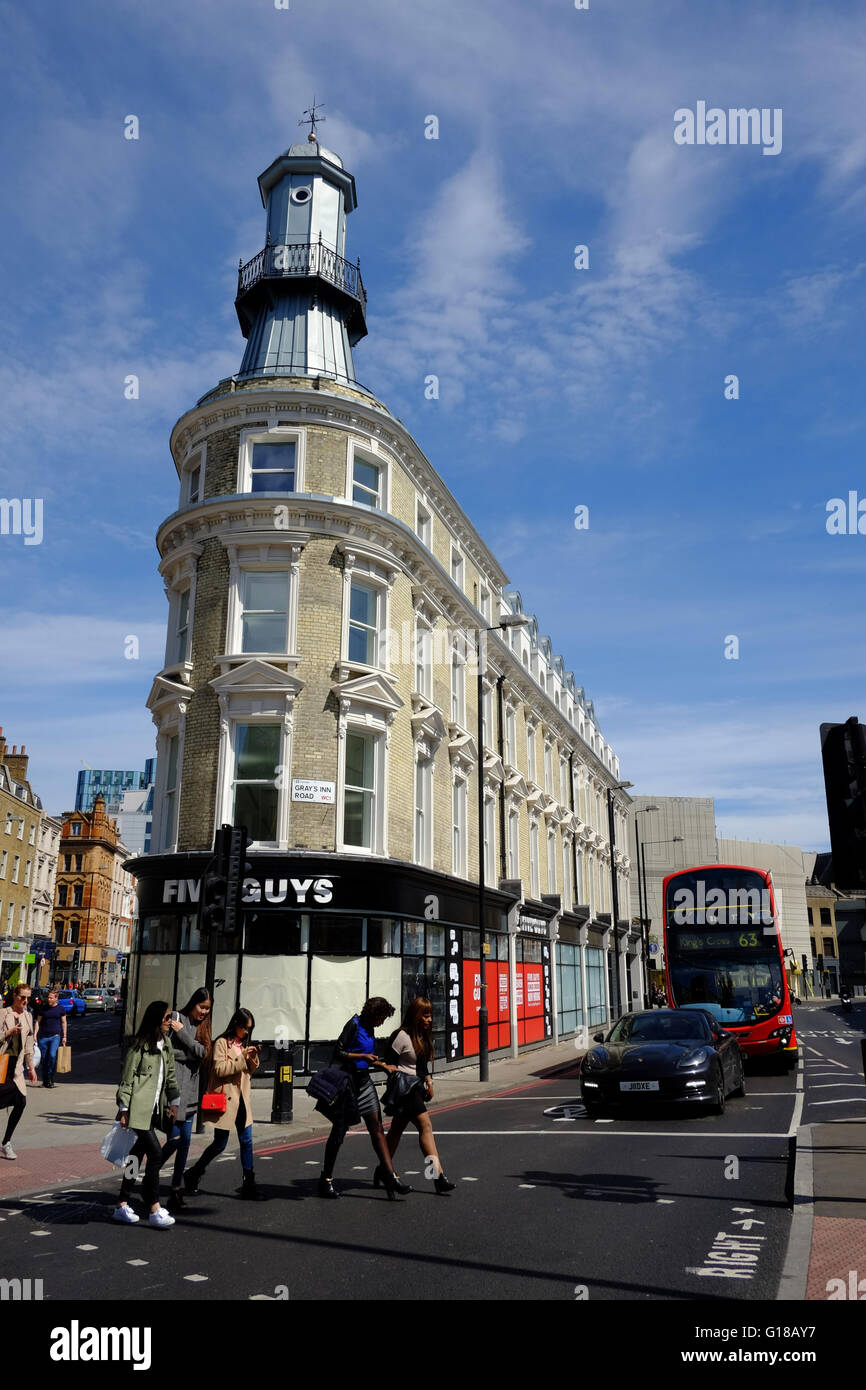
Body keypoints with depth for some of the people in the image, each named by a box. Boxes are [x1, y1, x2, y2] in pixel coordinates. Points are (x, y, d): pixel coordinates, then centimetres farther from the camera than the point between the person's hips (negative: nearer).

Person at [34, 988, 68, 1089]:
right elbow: (38, 1021, 8)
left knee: (52, 1055, -21)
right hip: (43, 1037, 2)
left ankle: (50, 1077, -6)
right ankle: (45, 1080, 18)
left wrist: (64, 1036, 7)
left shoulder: (61, 1008, 2)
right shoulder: (44, 1008, 5)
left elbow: (64, 1022, 9)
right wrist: (35, 1034, -2)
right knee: (44, 1059, 5)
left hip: (55, 1036, -2)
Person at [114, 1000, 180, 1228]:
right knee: (155, 1154, -10)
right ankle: (155, 1210, -5)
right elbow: (127, 1078, -10)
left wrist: (173, 1103, 16)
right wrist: (124, 1110, -12)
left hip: (154, 1110, 8)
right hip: (139, 1110, -8)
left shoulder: (166, 1046, 12)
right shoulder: (140, 1046, -12)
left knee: (138, 1156, 11)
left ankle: (122, 1205, 20)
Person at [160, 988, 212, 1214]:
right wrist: (190, 1054, -11)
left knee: (185, 1140, 8)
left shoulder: (202, 1028, 14)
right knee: (174, 1138, -8)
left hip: (190, 1091, 6)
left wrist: (183, 1033, -10)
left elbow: (202, 1053, -2)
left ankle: (176, 1190, 16)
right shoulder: (176, 1019, -6)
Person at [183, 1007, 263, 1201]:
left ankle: (248, 1184, 10)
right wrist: (241, 1058, -20)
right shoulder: (222, 1043, -9)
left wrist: (253, 1057, -1)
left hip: (242, 1098, 7)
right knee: (220, 1144, 1)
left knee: (246, 1141, 4)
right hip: (225, 1098, -7)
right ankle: (193, 1176, 20)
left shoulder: (244, 1044, 14)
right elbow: (219, 1069, -18)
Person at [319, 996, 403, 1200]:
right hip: (348, 1081, -8)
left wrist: (384, 1066, 15)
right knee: (339, 1130, 2)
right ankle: (326, 1180, 15)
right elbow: (338, 1053, -17)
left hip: (364, 1082, 8)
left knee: (377, 1128, -1)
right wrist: (363, 1056, -19)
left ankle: (389, 1176, -5)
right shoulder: (354, 1025, -12)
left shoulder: (369, 1029, 13)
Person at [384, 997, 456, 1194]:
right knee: (425, 1125, -15)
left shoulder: (423, 1036, 12)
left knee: (397, 1128, 16)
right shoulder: (403, 1036, -14)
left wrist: (428, 1081, 13)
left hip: (417, 1087, 9)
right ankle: (438, 1176, -17)